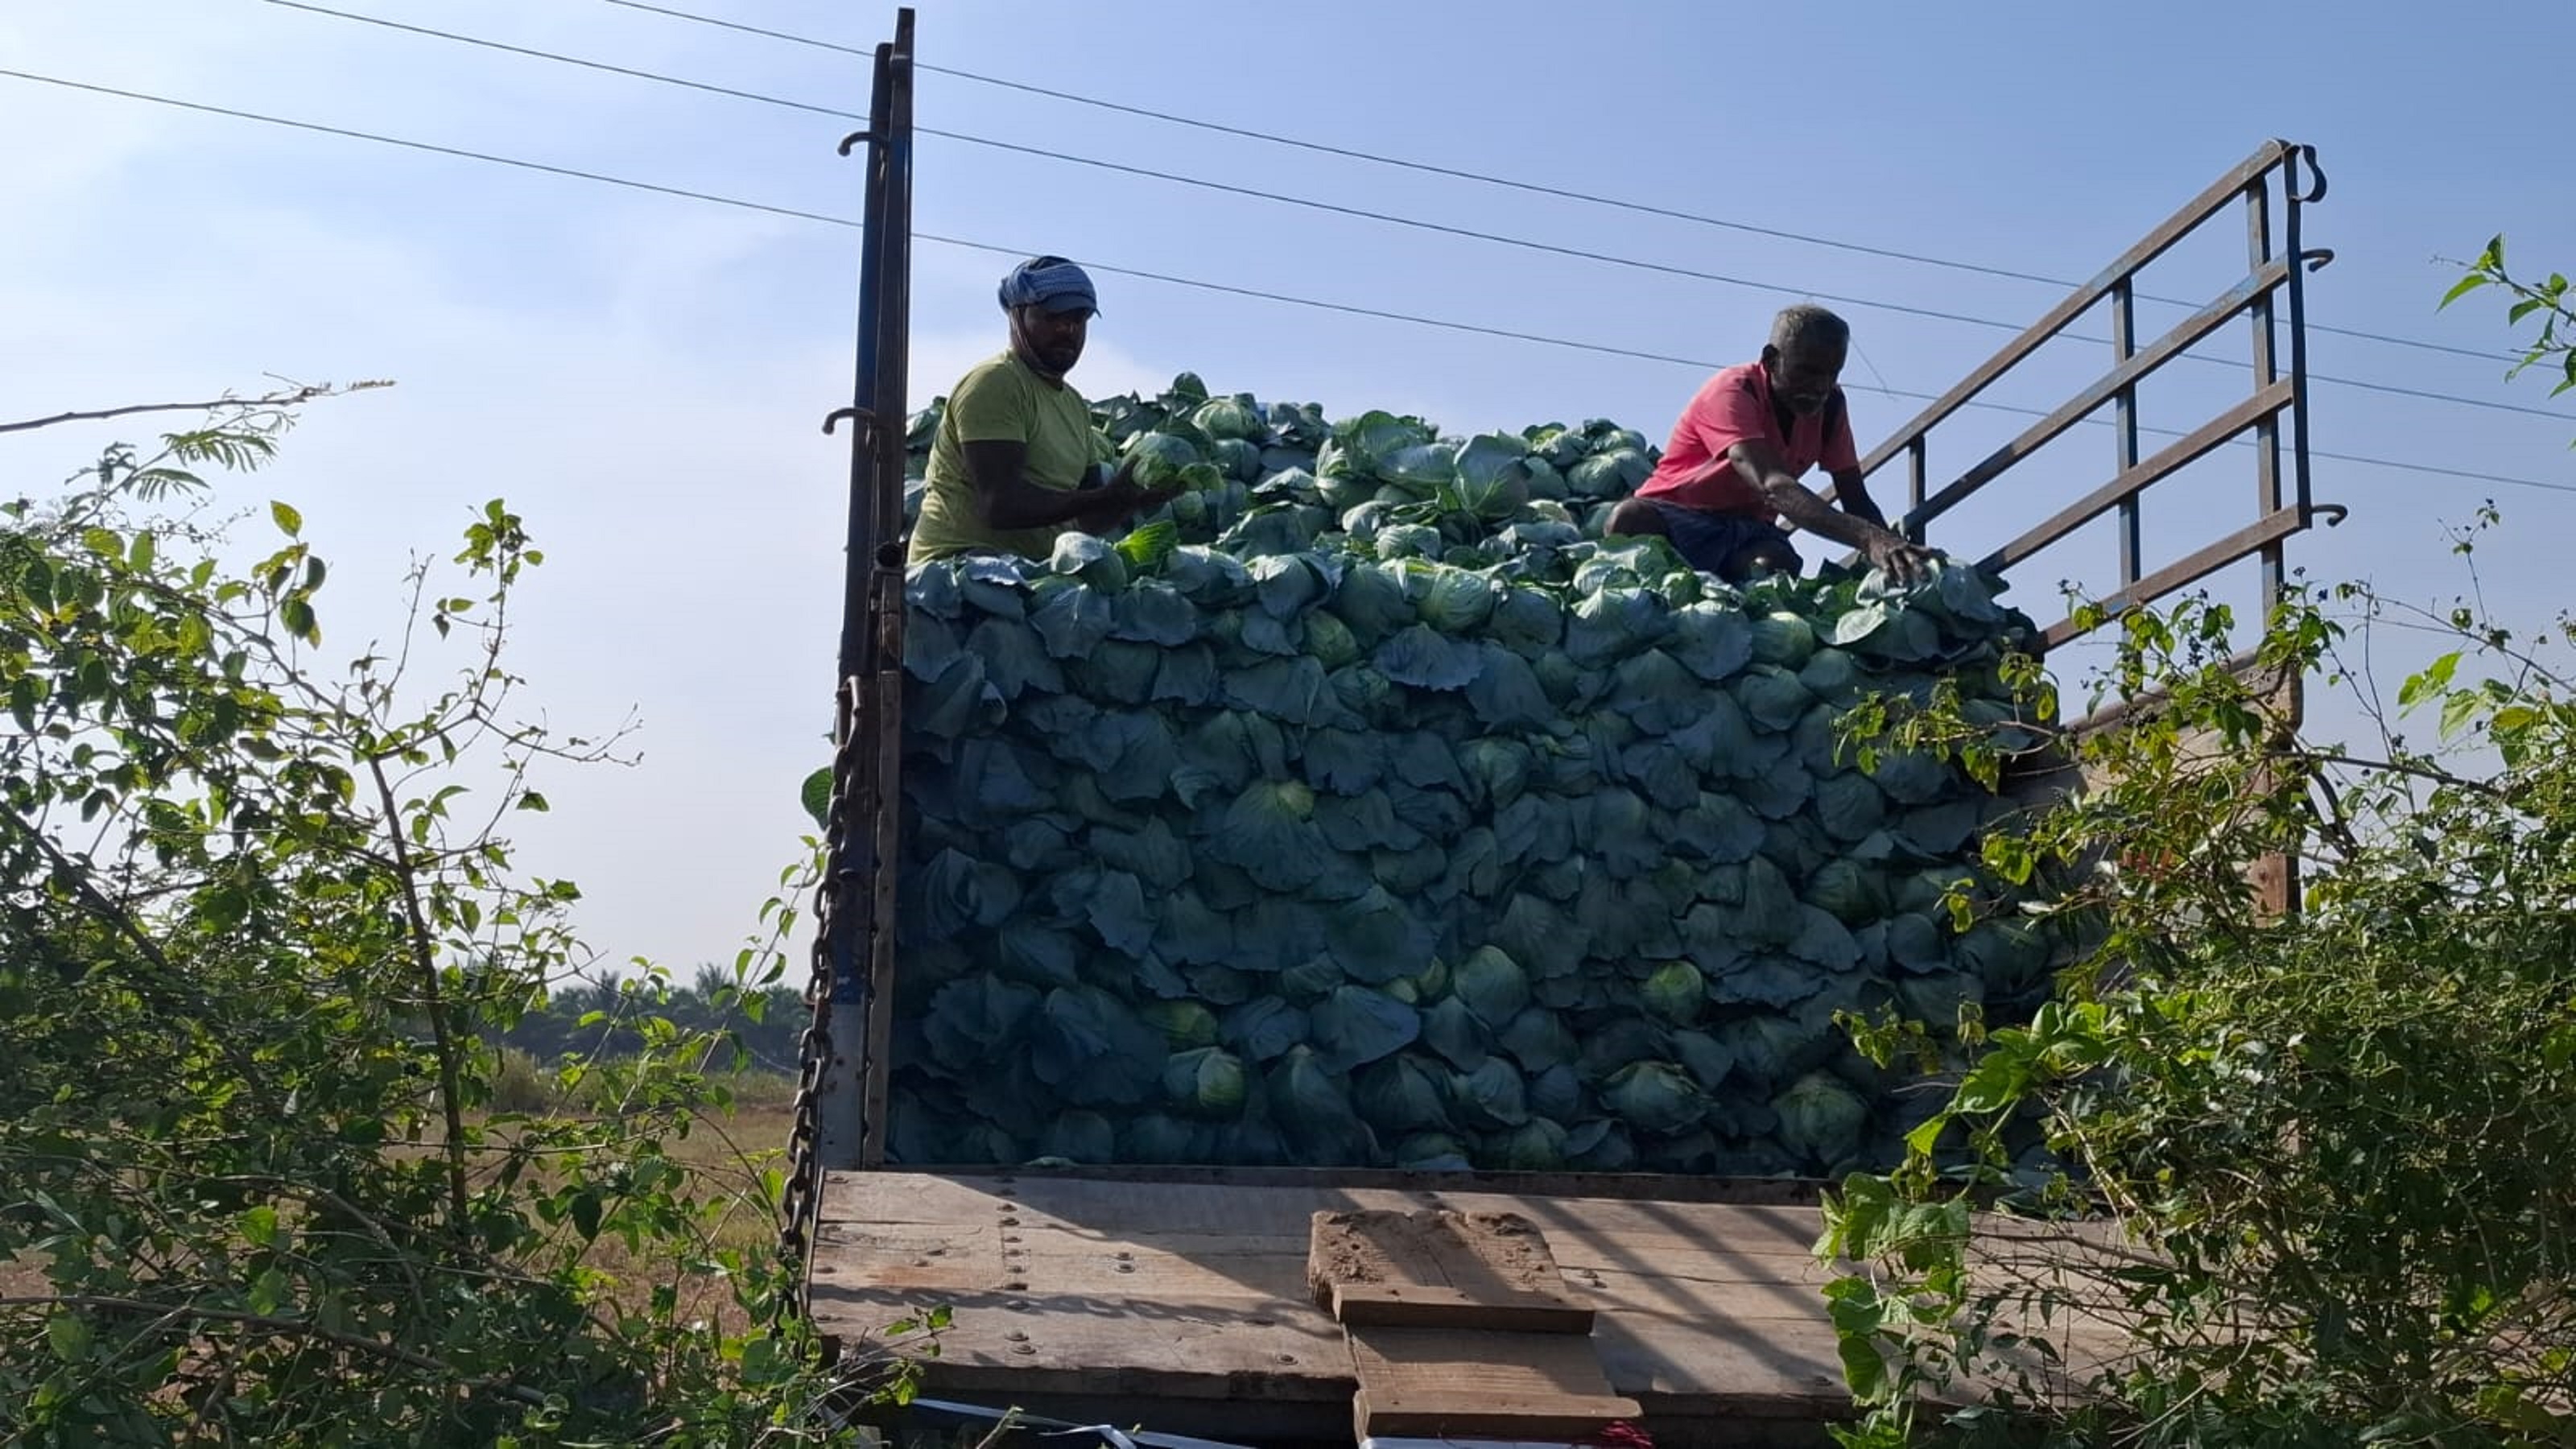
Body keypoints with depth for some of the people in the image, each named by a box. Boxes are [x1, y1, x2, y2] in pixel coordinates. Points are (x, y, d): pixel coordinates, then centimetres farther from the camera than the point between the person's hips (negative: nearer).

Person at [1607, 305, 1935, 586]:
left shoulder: (1830, 406, -1)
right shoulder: (1732, 393, -23)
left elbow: (1856, 501, -1)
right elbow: (1774, 487, -39)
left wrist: (1894, 551, -25)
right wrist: (1870, 538, -54)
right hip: (1676, 515, -4)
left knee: (1777, 565, -35)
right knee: (1631, 519, -41)